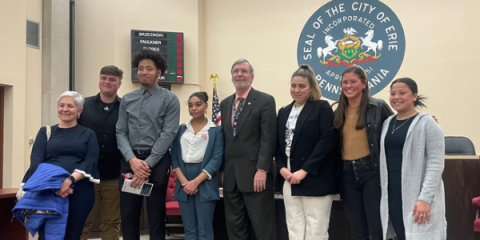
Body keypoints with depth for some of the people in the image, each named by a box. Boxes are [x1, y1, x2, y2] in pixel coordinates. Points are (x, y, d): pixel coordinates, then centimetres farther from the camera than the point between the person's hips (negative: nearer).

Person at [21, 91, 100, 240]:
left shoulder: (88, 134, 12)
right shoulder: (45, 132, 15)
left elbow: (91, 161, -2)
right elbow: (36, 161, 2)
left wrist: (70, 179, -20)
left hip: (80, 191, 0)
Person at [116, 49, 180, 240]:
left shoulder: (169, 99, -1)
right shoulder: (127, 100, 10)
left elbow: (168, 134, -8)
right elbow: (121, 132, 5)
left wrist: (148, 163, -13)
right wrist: (132, 160, -11)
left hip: (157, 161, -3)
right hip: (130, 160, 3)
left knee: (156, 214, 6)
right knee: (128, 213, 8)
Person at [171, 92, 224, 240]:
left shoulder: (216, 130, 2)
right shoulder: (181, 129, 12)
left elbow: (217, 159, -5)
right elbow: (174, 156, 6)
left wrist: (196, 181, -13)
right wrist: (184, 181, -8)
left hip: (205, 184, -3)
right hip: (184, 184, 3)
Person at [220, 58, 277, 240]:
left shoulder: (265, 101, -4)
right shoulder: (225, 103, 15)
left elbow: (268, 138, -11)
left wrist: (262, 170, -17)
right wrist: (223, 169, 12)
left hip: (254, 173, -6)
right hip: (230, 175, 6)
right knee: (234, 225, 13)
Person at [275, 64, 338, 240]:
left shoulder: (322, 108, -3)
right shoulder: (284, 112, 16)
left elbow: (327, 141, -12)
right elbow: (278, 144, 14)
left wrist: (304, 171, -16)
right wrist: (281, 168, -4)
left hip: (315, 179, -5)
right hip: (289, 179, 5)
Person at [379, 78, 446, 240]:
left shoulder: (427, 124, -6)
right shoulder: (387, 123, 12)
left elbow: (436, 164, -13)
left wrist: (425, 198, -20)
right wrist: (383, 191, 8)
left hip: (418, 197, -5)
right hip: (392, 195, 5)